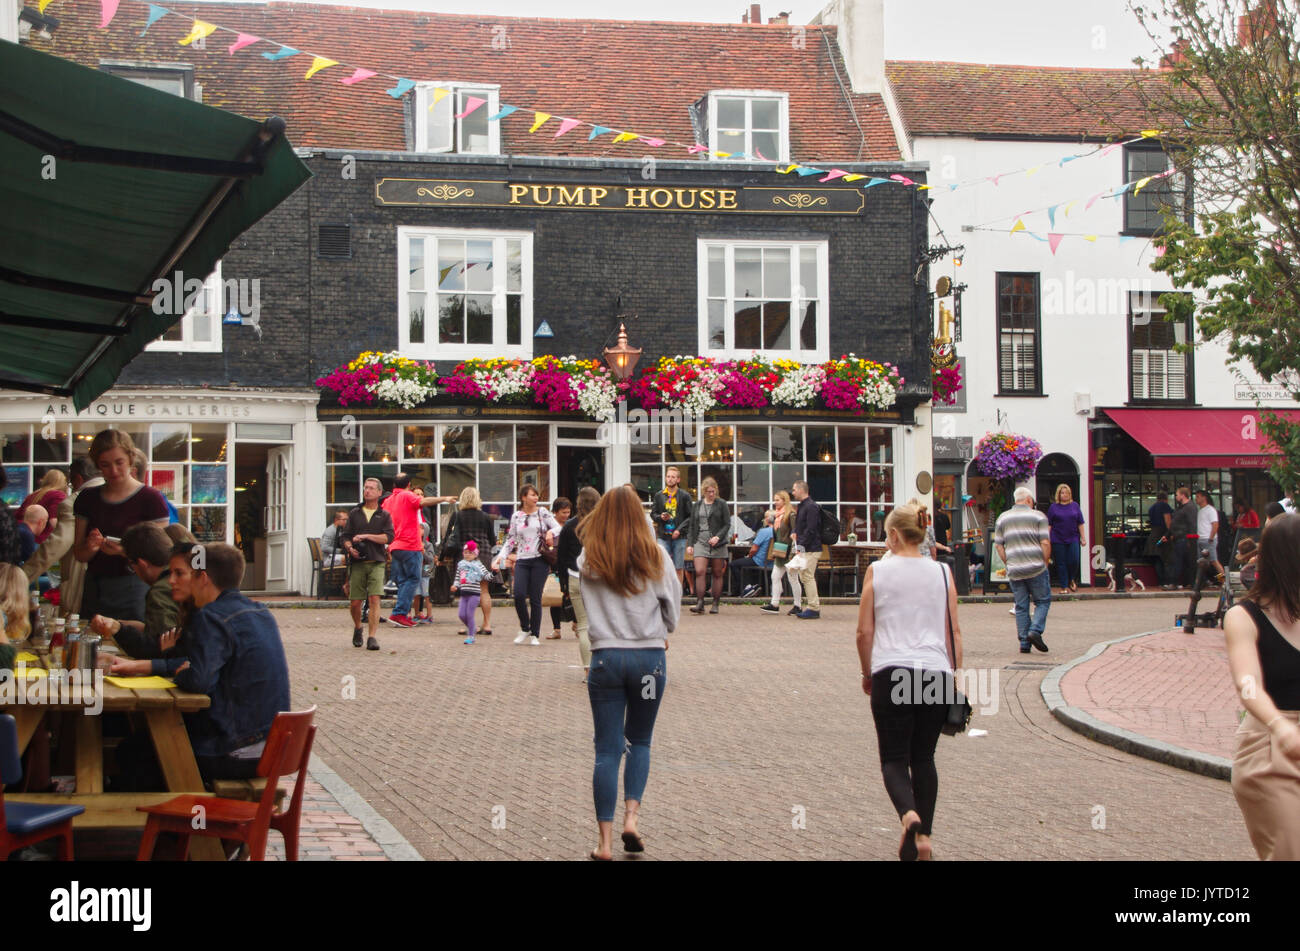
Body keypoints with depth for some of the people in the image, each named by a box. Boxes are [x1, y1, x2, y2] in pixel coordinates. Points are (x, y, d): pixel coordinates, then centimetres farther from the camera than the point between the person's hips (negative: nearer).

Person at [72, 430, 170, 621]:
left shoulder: (151, 498, -3)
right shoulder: (88, 498, 11)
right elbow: (79, 554, 13)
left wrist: (125, 551, -22)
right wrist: (90, 547, -9)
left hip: (134, 591, -4)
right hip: (94, 591, 4)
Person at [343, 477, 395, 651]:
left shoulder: (384, 515, 9)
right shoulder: (354, 513, 14)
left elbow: (388, 537, -3)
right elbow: (346, 536, 11)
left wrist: (366, 536, -10)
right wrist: (350, 548, -10)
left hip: (376, 563, -2)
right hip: (357, 563, 2)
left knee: (374, 599, -14)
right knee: (355, 601, 2)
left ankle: (372, 637, -14)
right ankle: (357, 628, 30)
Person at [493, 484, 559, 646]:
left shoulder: (542, 513, 6)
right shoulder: (516, 516, 10)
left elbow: (559, 527, 6)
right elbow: (511, 540, 13)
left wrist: (551, 532, -16)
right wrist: (501, 556, 2)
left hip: (540, 560, -1)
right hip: (522, 560, 1)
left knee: (535, 598, -2)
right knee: (519, 595, -14)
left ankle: (534, 634, 10)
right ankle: (525, 628, 9)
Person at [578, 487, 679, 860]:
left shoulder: (588, 561, -2)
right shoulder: (656, 557, -3)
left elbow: (588, 606, 8)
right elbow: (673, 606, 6)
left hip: (606, 657, 0)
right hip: (650, 656, 0)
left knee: (607, 749, 4)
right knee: (640, 741, 17)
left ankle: (605, 840, 3)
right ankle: (631, 817, 0)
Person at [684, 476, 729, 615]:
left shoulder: (721, 504, 4)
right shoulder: (697, 505, 12)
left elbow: (727, 524, 0)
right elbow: (691, 526, 14)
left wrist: (718, 537, -15)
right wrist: (689, 544, 6)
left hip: (718, 544, -1)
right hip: (700, 542, 1)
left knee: (717, 574, 2)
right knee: (699, 572, -13)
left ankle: (715, 604, 9)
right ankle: (699, 604, -15)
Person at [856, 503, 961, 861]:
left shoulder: (877, 571, 1)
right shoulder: (942, 573, 6)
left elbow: (864, 631, 1)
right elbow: (954, 632, 6)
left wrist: (867, 673, 15)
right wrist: (954, 676, 16)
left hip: (890, 672, -2)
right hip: (936, 673, 2)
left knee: (894, 758, 3)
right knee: (924, 757, 14)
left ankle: (909, 814, -25)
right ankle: (924, 836, 10)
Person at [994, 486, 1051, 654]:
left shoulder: (1002, 518, 12)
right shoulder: (1038, 516, 1)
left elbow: (999, 545, 10)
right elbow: (1045, 543, -7)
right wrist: (1044, 563, 3)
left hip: (1014, 570, 3)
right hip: (1036, 567, -3)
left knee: (1021, 606, 9)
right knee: (1043, 601, 10)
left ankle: (1024, 643, 6)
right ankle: (1035, 630, -9)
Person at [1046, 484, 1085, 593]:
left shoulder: (1075, 505, 7)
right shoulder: (1053, 507, 3)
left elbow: (1080, 523, 10)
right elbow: (1049, 525, 4)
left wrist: (1082, 538, 6)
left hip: (1073, 539, 1)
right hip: (1058, 541, -1)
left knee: (1074, 561, -7)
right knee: (1061, 564, 1)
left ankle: (1071, 580, 19)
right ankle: (1064, 586, 9)